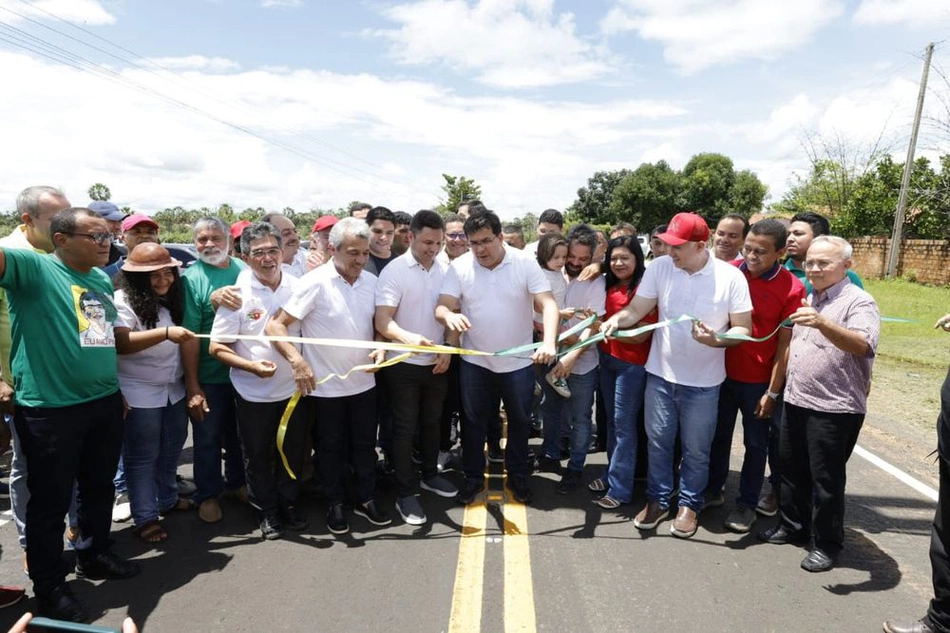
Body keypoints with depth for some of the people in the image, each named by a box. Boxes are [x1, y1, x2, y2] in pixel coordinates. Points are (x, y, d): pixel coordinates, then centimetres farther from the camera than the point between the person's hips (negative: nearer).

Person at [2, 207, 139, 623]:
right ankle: (49, 587, 27)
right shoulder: (34, 269, -10)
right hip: (50, 410, -6)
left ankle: (94, 555, 42)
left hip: (104, 403, 7)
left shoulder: (103, 279, 9)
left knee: (100, 486, 21)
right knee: (51, 499, 8)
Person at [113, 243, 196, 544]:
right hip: (140, 394, -7)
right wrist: (165, 333, -40)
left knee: (171, 450, 19)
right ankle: (145, 518, 15)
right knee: (142, 457, 4)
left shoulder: (171, 298, 6)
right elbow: (119, 343, -30)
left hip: (174, 389, 7)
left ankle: (168, 499, 36)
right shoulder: (124, 301, -16)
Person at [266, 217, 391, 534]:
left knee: (365, 443, 16)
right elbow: (275, 325, -19)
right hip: (325, 386, -4)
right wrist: (297, 359, -32)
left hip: (363, 381, 5)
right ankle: (335, 504, 32)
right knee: (331, 447, 13)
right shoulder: (315, 283, -17)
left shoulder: (371, 281, 0)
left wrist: (380, 348, -9)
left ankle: (366, 499, 35)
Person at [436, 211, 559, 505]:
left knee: (519, 422, 15)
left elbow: (548, 304, -18)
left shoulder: (525, 263, -12)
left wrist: (549, 342, -35)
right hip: (474, 361, 1)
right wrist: (449, 315, -36)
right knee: (474, 422, 14)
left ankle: (518, 476, 36)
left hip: (518, 361, 0)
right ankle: (473, 477, 33)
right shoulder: (459, 267, -7)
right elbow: (442, 306, -11)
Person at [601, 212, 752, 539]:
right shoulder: (659, 267, -7)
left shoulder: (731, 277, -11)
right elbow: (636, 309, -6)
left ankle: (689, 503, 33)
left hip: (703, 382, -2)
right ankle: (657, 499, 33)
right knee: (658, 441, 14)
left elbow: (743, 329, -7)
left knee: (695, 448, 12)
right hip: (660, 374, 2)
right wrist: (617, 318, -27)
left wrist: (715, 340, -26)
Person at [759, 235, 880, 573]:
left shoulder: (859, 302, -12)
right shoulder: (807, 298, 12)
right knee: (792, 470, 17)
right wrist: (779, 389, 18)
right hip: (796, 401, 7)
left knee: (826, 479, 4)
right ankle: (792, 526, 34)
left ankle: (826, 543, 21)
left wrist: (822, 323, -46)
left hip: (834, 409, -7)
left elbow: (863, 345, -30)